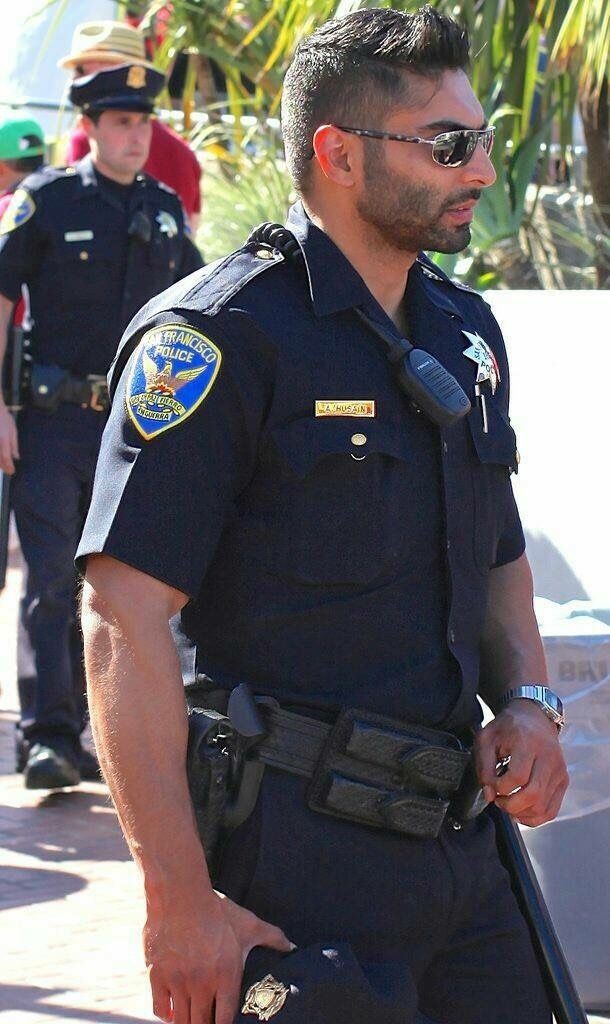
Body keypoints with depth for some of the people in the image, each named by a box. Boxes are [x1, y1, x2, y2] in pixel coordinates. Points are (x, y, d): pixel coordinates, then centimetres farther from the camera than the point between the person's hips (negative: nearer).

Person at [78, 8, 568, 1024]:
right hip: (301, 858, -7)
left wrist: (526, 701, 6)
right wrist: (179, 901, -22)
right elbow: (125, 616, -17)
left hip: (462, 850, 8)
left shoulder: (467, 331, 14)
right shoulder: (223, 338, -11)